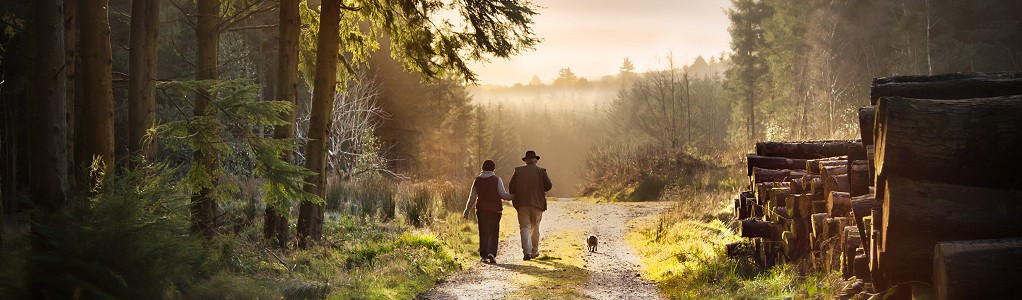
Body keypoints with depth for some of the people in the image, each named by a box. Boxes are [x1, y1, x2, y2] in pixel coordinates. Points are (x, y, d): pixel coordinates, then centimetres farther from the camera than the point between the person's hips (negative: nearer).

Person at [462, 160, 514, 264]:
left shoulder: (477, 180, 3)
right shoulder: (497, 180, -5)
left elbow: (472, 198, 5)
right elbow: (503, 195, -12)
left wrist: (467, 211, 12)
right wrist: (515, 196, 1)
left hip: (481, 210, 2)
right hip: (495, 210, -2)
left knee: (483, 233, 10)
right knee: (493, 233, 3)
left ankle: (484, 256, 9)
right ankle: (491, 253, -15)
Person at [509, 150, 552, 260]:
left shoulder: (518, 171, 2)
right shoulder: (541, 171, 0)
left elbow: (511, 186, 0)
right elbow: (549, 186, -4)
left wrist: (515, 199, 13)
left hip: (522, 204, 0)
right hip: (537, 203, 0)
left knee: (525, 228, -2)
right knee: (535, 228, 15)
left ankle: (527, 252, -18)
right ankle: (534, 251, 22)